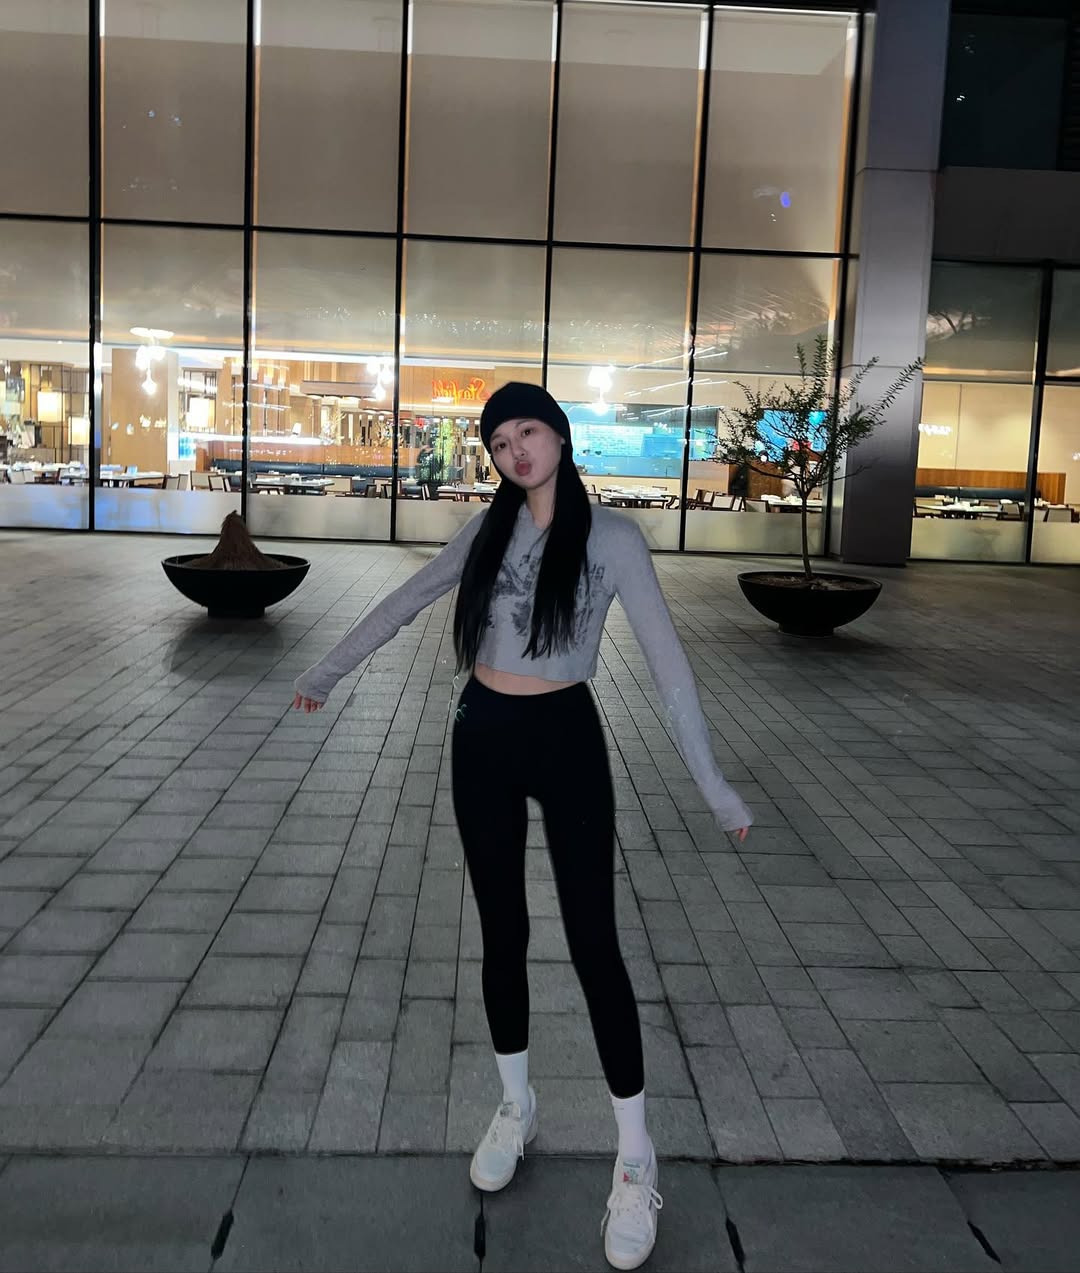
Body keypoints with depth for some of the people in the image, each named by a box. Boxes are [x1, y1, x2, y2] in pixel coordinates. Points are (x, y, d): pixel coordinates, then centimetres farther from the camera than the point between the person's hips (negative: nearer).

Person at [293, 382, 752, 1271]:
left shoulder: (612, 537, -9)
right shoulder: (487, 531, 2)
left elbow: (667, 658, -11)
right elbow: (402, 606, 14)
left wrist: (711, 781, -14)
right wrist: (326, 673, 20)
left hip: (567, 740, -3)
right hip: (483, 739, 4)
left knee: (594, 943, -2)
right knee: (502, 931, 13)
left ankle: (636, 1159, 13)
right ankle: (516, 1108, 34)